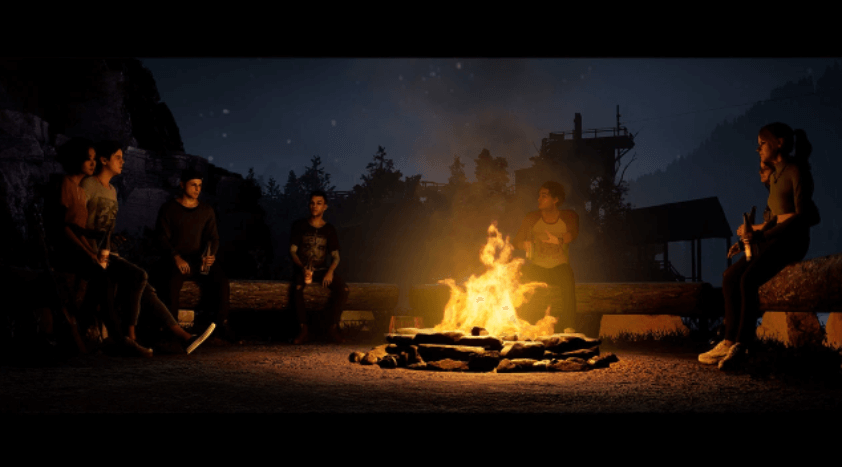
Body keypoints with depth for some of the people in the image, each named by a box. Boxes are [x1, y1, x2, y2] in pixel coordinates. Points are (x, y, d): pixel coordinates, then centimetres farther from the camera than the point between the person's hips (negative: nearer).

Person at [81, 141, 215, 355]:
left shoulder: (112, 191, 20)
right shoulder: (88, 185, -7)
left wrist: (107, 252, 5)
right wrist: (95, 253, -19)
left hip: (105, 253, 8)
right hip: (90, 253, -8)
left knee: (145, 289, -9)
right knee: (138, 276, -27)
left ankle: (183, 337, -17)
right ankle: (129, 334, -16)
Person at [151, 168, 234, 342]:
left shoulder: (206, 210, 14)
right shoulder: (169, 208, 4)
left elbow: (213, 238, 10)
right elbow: (162, 236, -3)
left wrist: (211, 255, -13)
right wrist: (176, 257, -19)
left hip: (200, 259, 3)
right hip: (176, 259, -2)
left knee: (222, 282, -24)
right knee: (171, 284, -35)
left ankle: (221, 324, -13)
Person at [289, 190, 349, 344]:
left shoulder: (329, 229, 10)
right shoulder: (299, 226, 5)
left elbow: (335, 256, 5)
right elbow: (292, 251, -1)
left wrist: (330, 271, -16)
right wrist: (302, 268, -20)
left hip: (322, 270, 2)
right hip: (302, 269, -2)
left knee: (343, 288, -27)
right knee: (298, 287, -37)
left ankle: (332, 326, -13)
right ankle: (304, 329, -26)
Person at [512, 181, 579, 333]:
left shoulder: (569, 216, 1)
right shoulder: (532, 218, 5)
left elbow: (574, 233, -19)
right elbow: (517, 241, 1)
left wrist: (558, 239, -41)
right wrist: (525, 244, -25)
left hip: (559, 266, -2)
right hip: (537, 267, 2)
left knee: (567, 279, -35)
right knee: (525, 276, -30)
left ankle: (568, 326, -30)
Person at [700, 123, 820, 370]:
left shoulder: (797, 171, -7)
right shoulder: (775, 174, 19)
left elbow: (802, 215, -15)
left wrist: (763, 233, -13)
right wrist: (757, 230, 1)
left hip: (791, 240, -9)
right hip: (773, 240, 9)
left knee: (748, 278, -28)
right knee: (730, 276, -3)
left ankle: (741, 346, -27)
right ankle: (729, 341, -9)